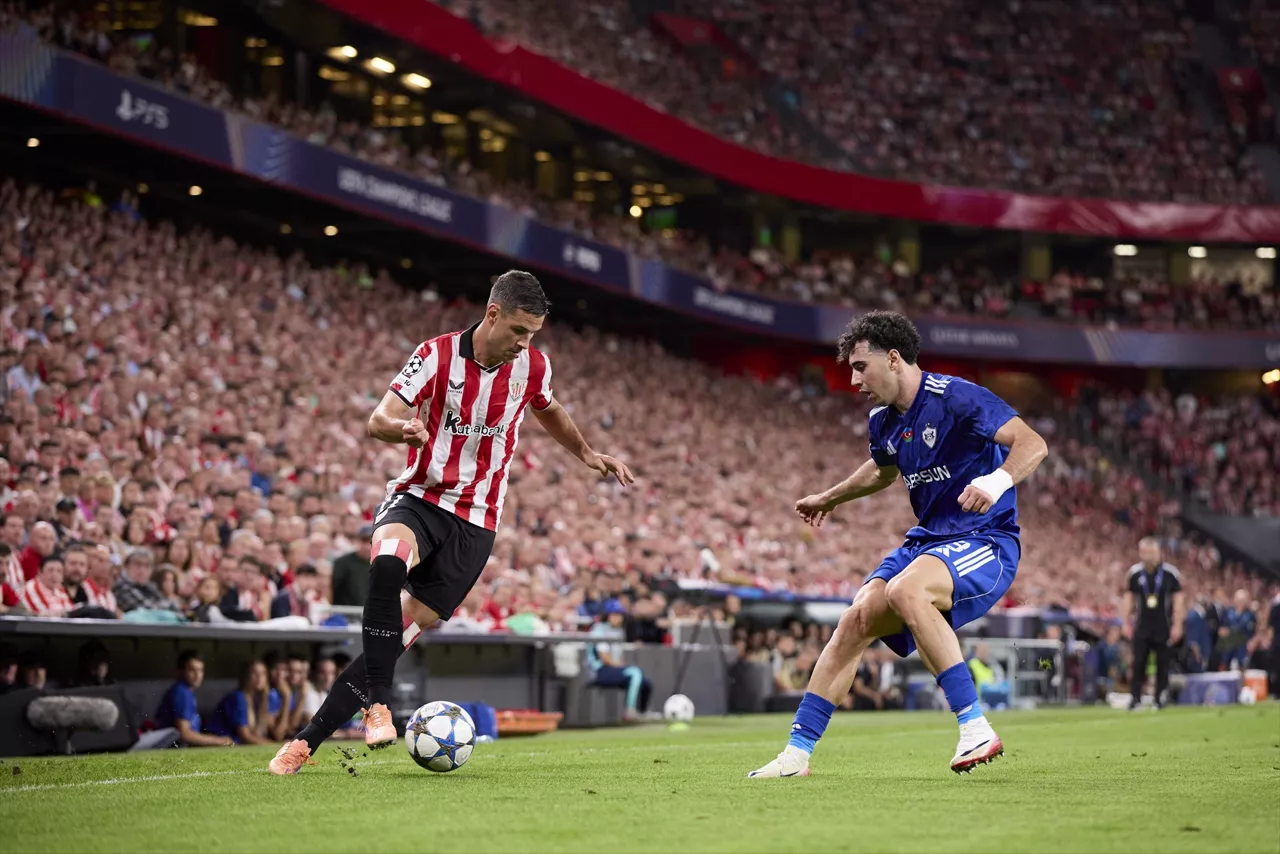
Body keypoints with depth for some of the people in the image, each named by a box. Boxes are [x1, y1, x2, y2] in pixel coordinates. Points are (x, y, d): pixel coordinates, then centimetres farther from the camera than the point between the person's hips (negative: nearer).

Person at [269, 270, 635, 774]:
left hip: (475, 524, 3)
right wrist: (402, 429, -37)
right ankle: (377, 707, -33)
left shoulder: (533, 366, 1)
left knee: (399, 637, -3)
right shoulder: (437, 355, -9)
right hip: (419, 499, -3)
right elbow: (378, 420, -15)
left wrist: (588, 456, 21)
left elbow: (547, 410, 26)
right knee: (387, 562, -38)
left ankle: (307, 741, 3)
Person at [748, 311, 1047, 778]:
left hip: (985, 541, -8)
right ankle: (797, 753, 2)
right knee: (855, 621, -6)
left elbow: (1033, 444, -23)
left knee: (905, 590, -35)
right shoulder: (883, 419, 10)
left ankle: (975, 728, -31)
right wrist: (829, 499, 45)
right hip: (927, 541, 8)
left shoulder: (956, 398, -15)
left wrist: (997, 480, -41)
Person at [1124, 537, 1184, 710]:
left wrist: (1177, 625, -6)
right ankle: (1135, 697, -4)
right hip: (1141, 626, 1)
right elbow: (1129, 598, 9)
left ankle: (1160, 698, 11)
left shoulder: (1170, 573, -5)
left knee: (1162, 663, 3)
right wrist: (1127, 623, 5)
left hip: (1163, 627, -1)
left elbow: (1178, 599, -2)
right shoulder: (1134, 573, 2)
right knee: (1138, 662, -5)